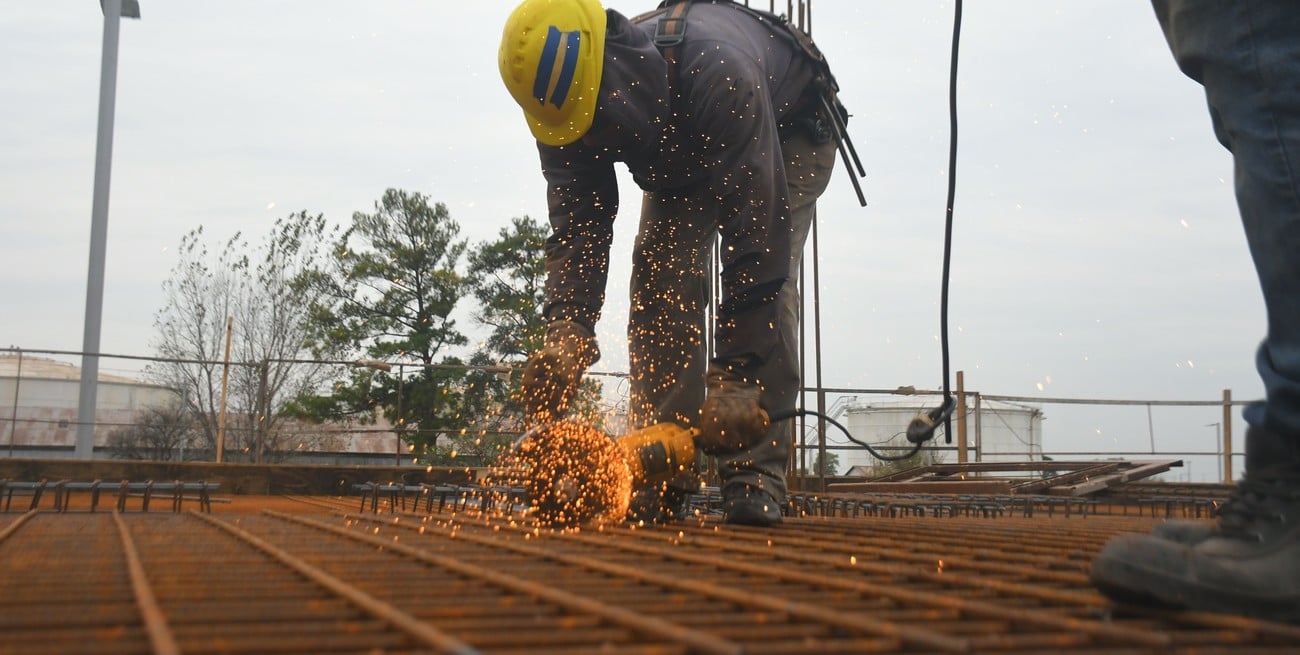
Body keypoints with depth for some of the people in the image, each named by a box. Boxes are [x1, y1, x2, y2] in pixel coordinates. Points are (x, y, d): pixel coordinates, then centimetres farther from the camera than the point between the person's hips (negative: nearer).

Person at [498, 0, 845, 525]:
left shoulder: (717, 74, -46)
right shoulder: (570, 104, -28)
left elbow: (752, 237, -44)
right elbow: (576, 229, -25)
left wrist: (737, 378, -44)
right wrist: (566, 332, -43)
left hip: (789, 133, -5)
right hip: (680, 155, 5)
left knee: (764, 275, -24)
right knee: (661, 275, -14)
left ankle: (755, 473, -21)